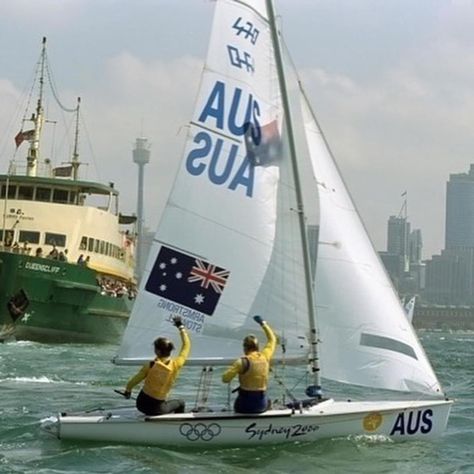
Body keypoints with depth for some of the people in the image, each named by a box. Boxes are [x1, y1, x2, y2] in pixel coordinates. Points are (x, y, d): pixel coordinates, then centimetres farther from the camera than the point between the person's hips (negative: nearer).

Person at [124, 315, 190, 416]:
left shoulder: (151, 365, -13)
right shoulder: (176, 365, -13)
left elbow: (135, 380, -2)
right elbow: (186, 346, 1)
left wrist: (128, 390, 19)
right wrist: (181, 326, 12)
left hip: (141, 403, 1)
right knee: (180, 403, 27)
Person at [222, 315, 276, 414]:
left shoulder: (243, 362, -14)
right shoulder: (265, 357, 0)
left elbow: (225, 379, -17)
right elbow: (272, 340, 19)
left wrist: (234, 369, 2)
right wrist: (263, 323, 29)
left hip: (245, 405, -3)